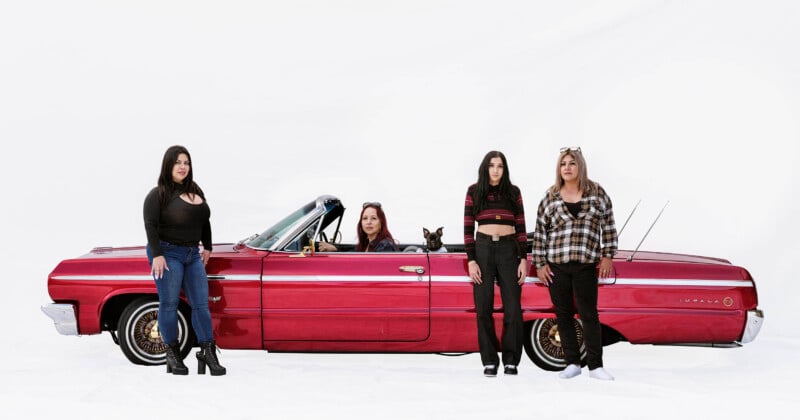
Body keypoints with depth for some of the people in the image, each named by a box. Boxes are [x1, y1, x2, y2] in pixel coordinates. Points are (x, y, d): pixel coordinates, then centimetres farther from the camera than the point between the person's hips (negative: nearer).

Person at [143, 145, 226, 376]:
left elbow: (205, 221, 21)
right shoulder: (158, 194, -7)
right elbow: (150, 225, -14)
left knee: (201, 304, 1)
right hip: (167, 254, -6)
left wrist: (207, 248, 19)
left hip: (192, 254, 6)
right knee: (169, 304, -2)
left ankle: (208, 353, 3)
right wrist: (157, 255, -21)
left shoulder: (195, 191, 12)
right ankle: (172, 353, 7)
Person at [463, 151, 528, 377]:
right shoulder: (474, 192, 3)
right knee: (484, 308, 0)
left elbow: (521, 228, 5)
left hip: (509, 250, 1)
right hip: (482, 249, 0)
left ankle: (511, 360, 10)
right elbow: (468, 229, 1)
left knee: (513, 308, -1)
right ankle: (489, 361, 9)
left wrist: (523, 260, -2)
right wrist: (471, 261, -6)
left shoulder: (513, 192, 6)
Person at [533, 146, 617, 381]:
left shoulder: (597, 193, 4)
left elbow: (608, 226, 7)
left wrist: (607, 256, 1)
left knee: (589, 314, -2)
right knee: (563, 315, 7)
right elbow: (540, 233, 6)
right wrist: (540, 264, 3)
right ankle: (572, 363, 17)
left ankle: (595, 366, 5)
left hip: (586, 265, -1)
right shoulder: (550, 198, 5)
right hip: (556, 266, 2)